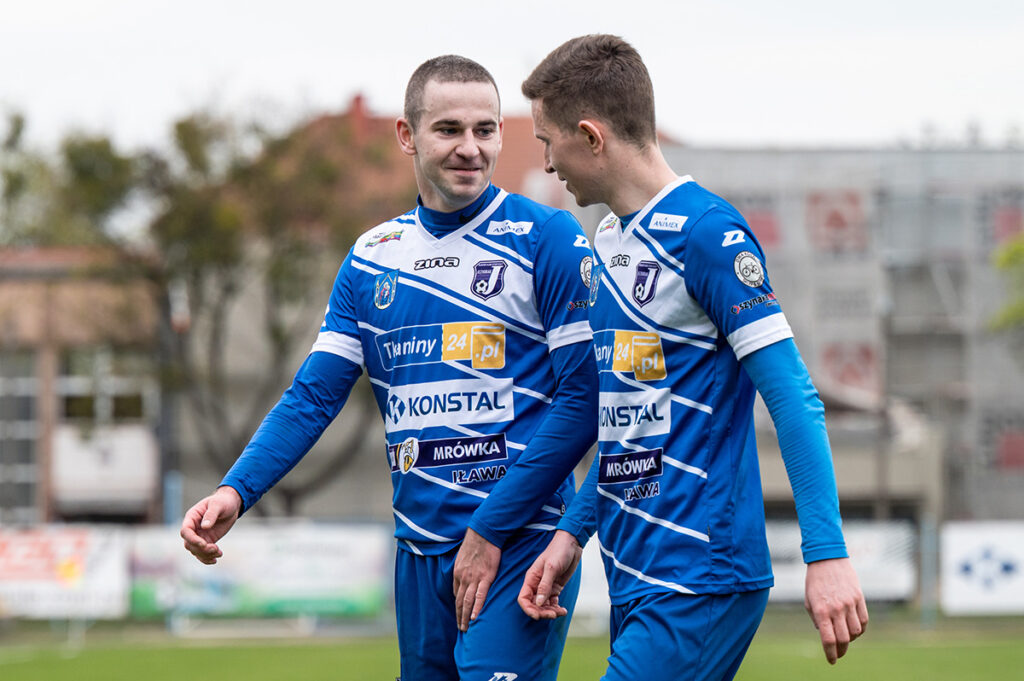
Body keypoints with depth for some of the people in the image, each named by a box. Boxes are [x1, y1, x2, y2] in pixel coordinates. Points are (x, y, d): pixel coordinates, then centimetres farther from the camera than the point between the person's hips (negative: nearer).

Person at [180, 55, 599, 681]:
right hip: (421, 546, 5)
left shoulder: (547, 240, -4)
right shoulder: (373, 258, 11)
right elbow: (315, 395, 9)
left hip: (521, 540, -5)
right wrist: (236, 492, -8)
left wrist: (491, 530, -11)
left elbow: (585, 398, -8)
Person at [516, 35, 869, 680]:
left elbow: (793, 399, -16)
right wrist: (573, 532, 20)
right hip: (634, 581, 9)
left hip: (699, 588, -9)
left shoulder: (707, 233, -12)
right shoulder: (608, 244, 15)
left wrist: (828, 554, -21)